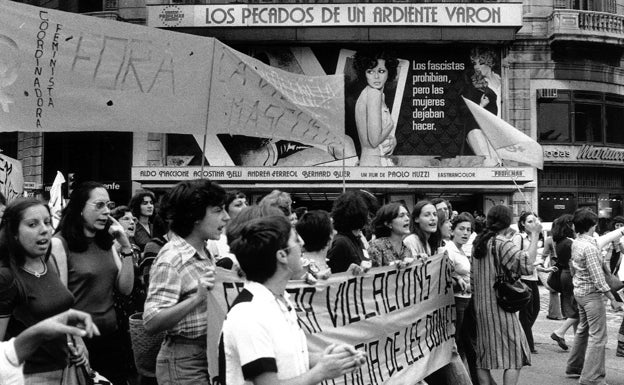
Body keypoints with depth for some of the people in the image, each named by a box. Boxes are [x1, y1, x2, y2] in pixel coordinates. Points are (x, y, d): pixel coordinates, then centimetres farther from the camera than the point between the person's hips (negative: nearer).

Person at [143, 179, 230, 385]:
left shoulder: (205, 252, 6)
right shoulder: (171, 259, -18)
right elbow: (151, 323, -25)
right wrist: (197, 298, -35)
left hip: (210, 355, 8)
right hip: (185, 363, -8)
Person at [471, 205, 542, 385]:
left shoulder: (477, 243, 11)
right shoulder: (502, 243, -13)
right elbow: (527, 264, -24)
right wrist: (534, 234, -18)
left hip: (480, 308, 8)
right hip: (499, 307, -7)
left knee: (483, 356, 11)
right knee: (515, 356, 0)